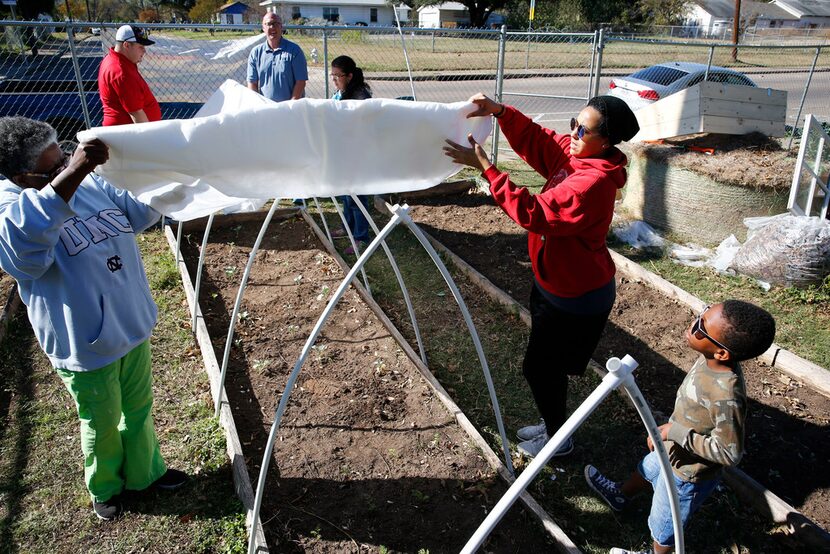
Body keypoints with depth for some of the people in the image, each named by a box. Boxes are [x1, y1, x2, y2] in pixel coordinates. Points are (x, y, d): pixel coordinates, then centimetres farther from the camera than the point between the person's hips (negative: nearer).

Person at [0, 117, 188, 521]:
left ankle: (145, 472, 48)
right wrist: (70, 174, -57)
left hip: (133, 328, 6)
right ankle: (104, 488, 45)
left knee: (139, 410, 24)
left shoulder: (89, 181, -2)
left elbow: (138, 212, 11)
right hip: (86, 348, -6)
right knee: (102, 425, 17)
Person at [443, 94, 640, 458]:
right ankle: (553, 424, 43)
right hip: (554, 282, 9)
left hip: (576, 298, -9)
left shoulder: (593, 181, -30)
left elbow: (534, 213, -34)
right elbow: (537, 140, 5)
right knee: (547, 363, 22)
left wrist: (485, 168, -35)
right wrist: (500, 112, -13)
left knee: (538, 367, 6)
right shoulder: (573, 153, -3)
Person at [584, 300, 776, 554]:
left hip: (686, 475, -8)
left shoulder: (726, 397, -43)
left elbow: (729, 453, -31)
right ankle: (620, 494, 67)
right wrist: (665, 430, 10)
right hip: (671, 450, 8)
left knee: (664, 524, 21)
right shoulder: (710, 361, -19)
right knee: (646, 469, 36)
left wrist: (677, 433, -27)